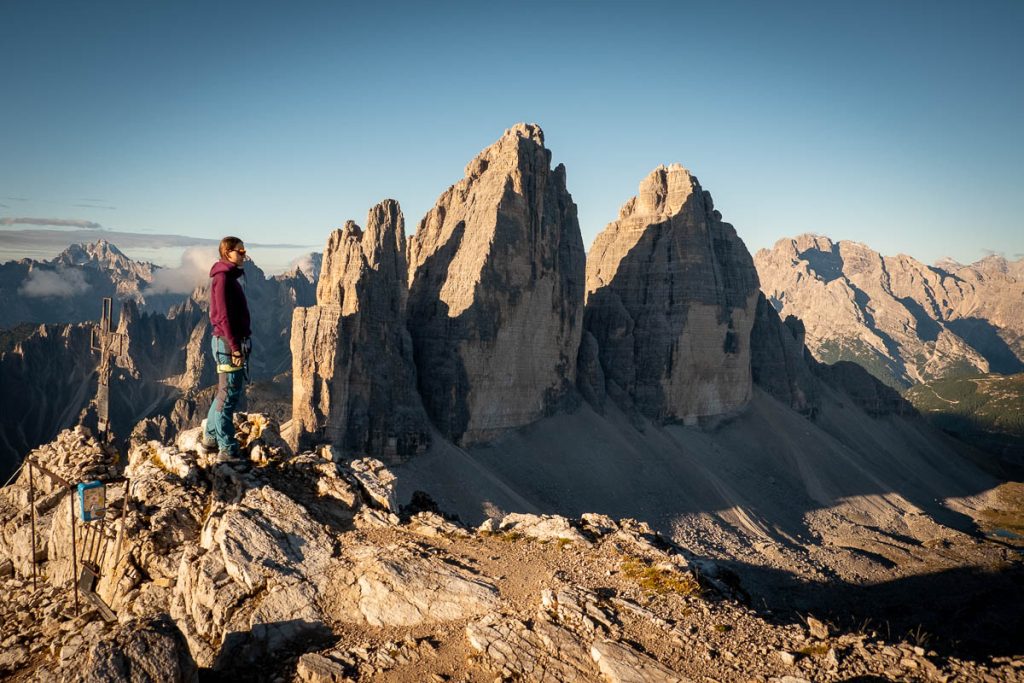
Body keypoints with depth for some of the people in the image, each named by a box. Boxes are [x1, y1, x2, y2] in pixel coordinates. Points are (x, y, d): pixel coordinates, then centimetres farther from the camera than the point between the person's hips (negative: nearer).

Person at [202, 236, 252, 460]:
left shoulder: (230, 277, 17)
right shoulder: (223, 278, -14)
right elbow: (223, 316, -20)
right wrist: (235, 347, -21)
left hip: (234, 341, 10)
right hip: (228, 342, -10)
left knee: (233, 391, 18)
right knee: (229, 394, -5)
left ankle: (210, 437, 30)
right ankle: (227, 450, 2)